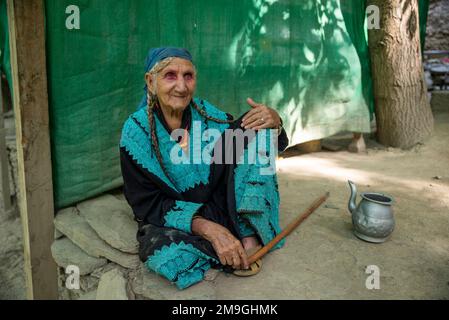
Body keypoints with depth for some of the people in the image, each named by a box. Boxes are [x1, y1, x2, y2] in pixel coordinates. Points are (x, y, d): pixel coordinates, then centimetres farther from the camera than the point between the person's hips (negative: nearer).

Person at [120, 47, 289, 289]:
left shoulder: (205, 113, -8)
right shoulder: (136, 132, -14)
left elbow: (274, 145, 1)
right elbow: (147, 203, -15)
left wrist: (274, 123, -25)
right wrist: (207, 228, -30)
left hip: (222, 206, 2)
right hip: (174, 220, -2)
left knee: (256, 130, -13)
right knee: (161, 255, -37)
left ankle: (250, 236, -17)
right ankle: (243, 248, -11)